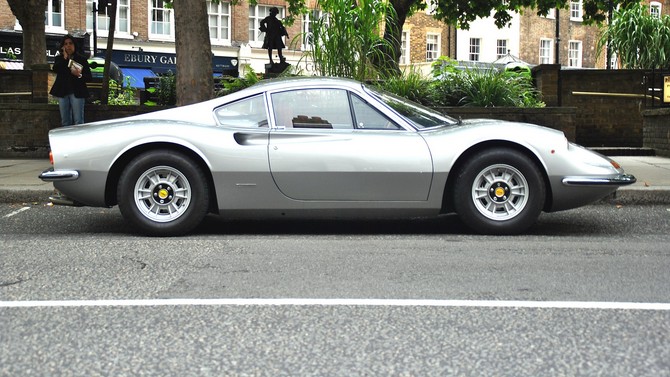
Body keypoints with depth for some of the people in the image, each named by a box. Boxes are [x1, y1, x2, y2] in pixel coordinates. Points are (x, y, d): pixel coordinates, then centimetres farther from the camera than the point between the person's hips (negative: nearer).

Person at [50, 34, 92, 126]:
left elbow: (89, 77, 1)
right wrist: (64, 57, -9)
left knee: (78, 121, -7)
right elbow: (55, 69, -10)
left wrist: (79, 75, -18)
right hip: (63, 93, 3)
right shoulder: (59, 59, 11)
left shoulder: (82, 59, 5)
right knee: (65, 121, 6)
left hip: (77, 93, -3)